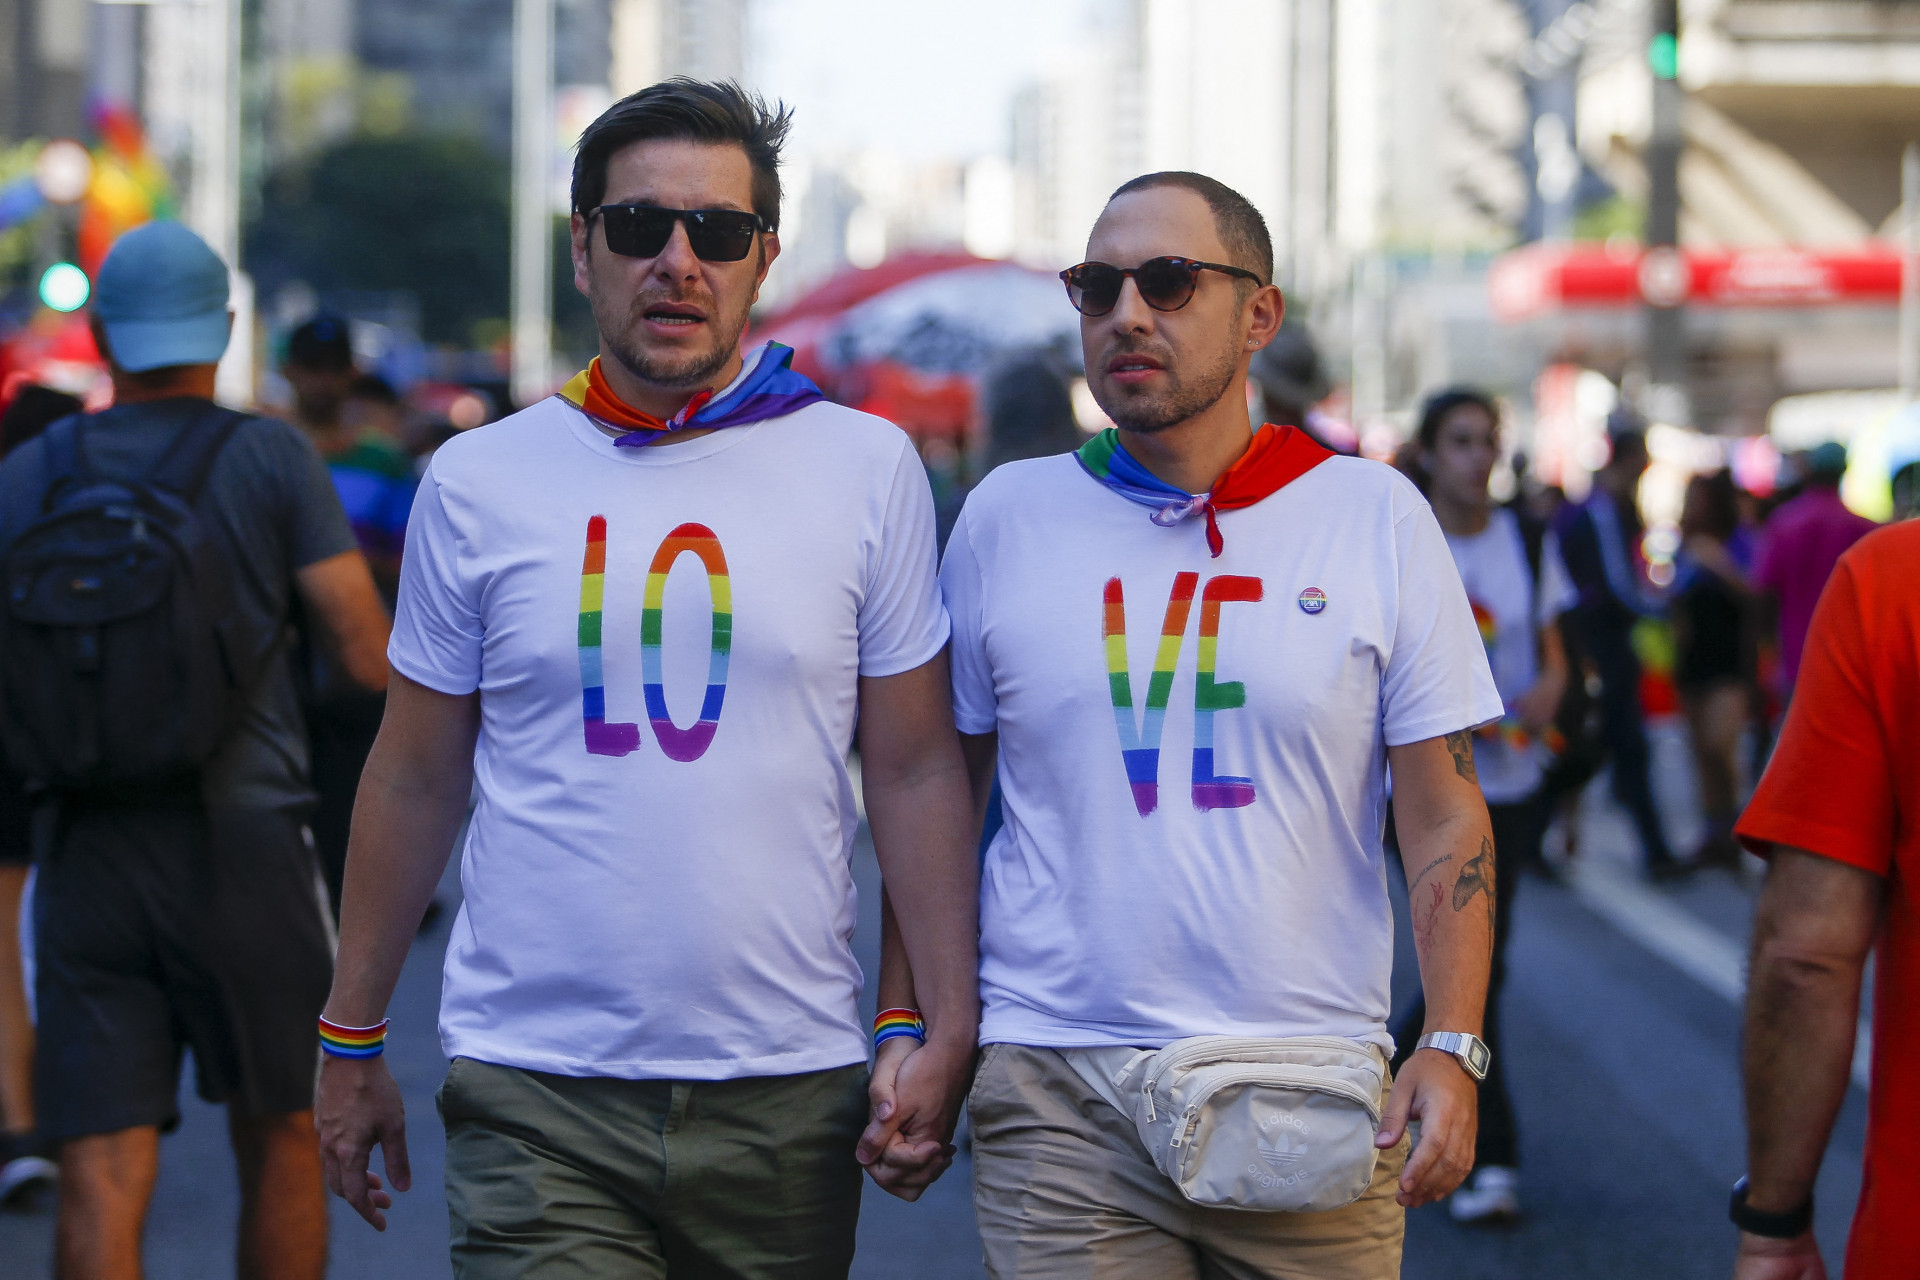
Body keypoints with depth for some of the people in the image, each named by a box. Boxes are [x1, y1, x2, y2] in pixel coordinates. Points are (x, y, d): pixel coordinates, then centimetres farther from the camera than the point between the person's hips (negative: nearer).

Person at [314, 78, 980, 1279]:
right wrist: (351, 1042, 11)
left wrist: (947, 1026, -3)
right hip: (537, 1096, 0)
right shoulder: (477, 482, 4)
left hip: (788, 1090, 1)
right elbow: (415, 783, 11)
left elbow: (916, 770, 5)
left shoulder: (869, 468, 3)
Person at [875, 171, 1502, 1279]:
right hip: (1058, 1093, 0)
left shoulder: (1378, 517, 3)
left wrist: (1453, 1050, -8)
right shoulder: (1006, 517, 6)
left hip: (1312, 1096, 0)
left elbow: (1447, 824, 3)